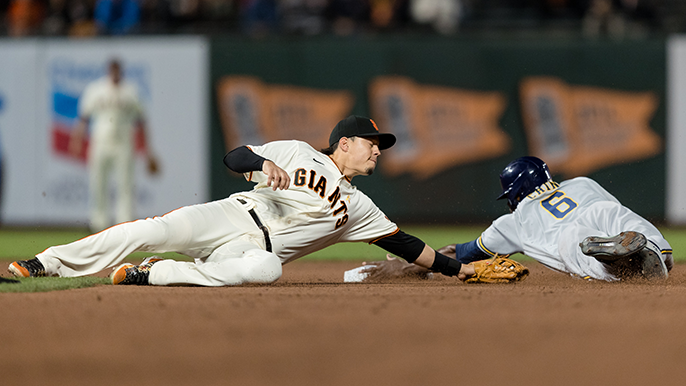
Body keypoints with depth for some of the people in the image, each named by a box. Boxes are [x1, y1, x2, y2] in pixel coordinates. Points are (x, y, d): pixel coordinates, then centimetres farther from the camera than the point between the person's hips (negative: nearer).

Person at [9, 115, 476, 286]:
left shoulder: (357, 207, 18)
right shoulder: (297, 153, 9)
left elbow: (403, 243, 20)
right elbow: (233, 156, 1)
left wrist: (457, 268, 15)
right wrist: (263, 162, -21)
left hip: (257, 250, 1)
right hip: (232, 216, -1)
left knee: (266, 268, -37)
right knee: (155, 230, -26)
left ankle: (149, 275, -29)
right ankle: (44, 264, -24)